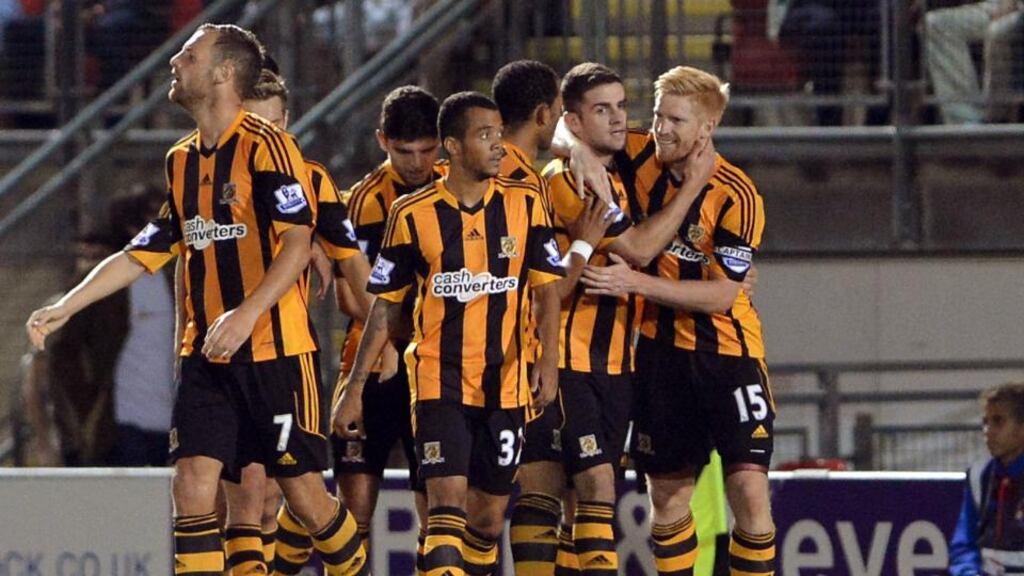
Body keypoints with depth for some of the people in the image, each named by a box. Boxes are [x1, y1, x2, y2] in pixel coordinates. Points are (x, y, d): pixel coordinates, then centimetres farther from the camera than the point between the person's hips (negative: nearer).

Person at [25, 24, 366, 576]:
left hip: (276, 350, -6)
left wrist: (246, 315, -29)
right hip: (205, 355, 6)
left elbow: (296, 245, -18)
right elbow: (142, 253, 19)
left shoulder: (266, 147, -9)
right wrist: (64, 308, 13)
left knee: (303, 494, -2)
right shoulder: (182, 161, 14)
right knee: (191, 485, -6)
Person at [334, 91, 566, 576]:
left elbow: (545, 288, 1)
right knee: (447, 502, -16)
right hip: (439, 380, -2)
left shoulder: (525, 204, 3)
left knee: (488, 516, 7)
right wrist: (355, 387, 4)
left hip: (505, 384, 2)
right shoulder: (413, 214, -1)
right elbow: (385, 307, 5)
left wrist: (547, 358, -15)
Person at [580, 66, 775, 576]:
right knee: (667, 494, 7)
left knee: (748, 486, -12)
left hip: (727, 350, -4)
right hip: (661, 349, 4)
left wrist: (635, 283, -25)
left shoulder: (736, 197, -17)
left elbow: (720, 294, -19)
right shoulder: (643, 160, -3)